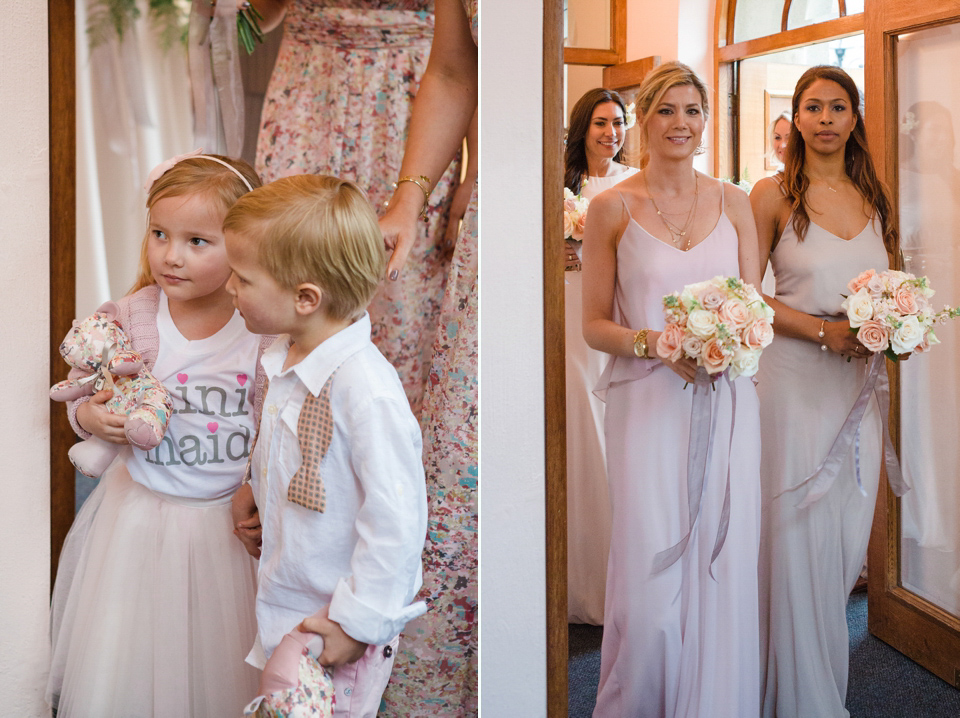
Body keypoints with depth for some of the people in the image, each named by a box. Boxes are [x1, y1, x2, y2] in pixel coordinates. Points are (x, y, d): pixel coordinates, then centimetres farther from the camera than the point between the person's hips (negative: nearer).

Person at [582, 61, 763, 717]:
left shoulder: (733, 202, 9)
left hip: (726, 400, 3)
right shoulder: (613, 207, 1)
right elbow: (595, 325, 2)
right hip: (648, 402, -2)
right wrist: (656, 343, -15)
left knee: (723, 564, 3)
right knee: (649, 574, -3)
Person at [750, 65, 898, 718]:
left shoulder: (874, 199, 12)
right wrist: (823, 330, -15)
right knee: (797, 534, -1)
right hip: (795, 377, -4)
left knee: (847, 533, 9)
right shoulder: (773, 196, -3)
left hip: (859, 382, 5)